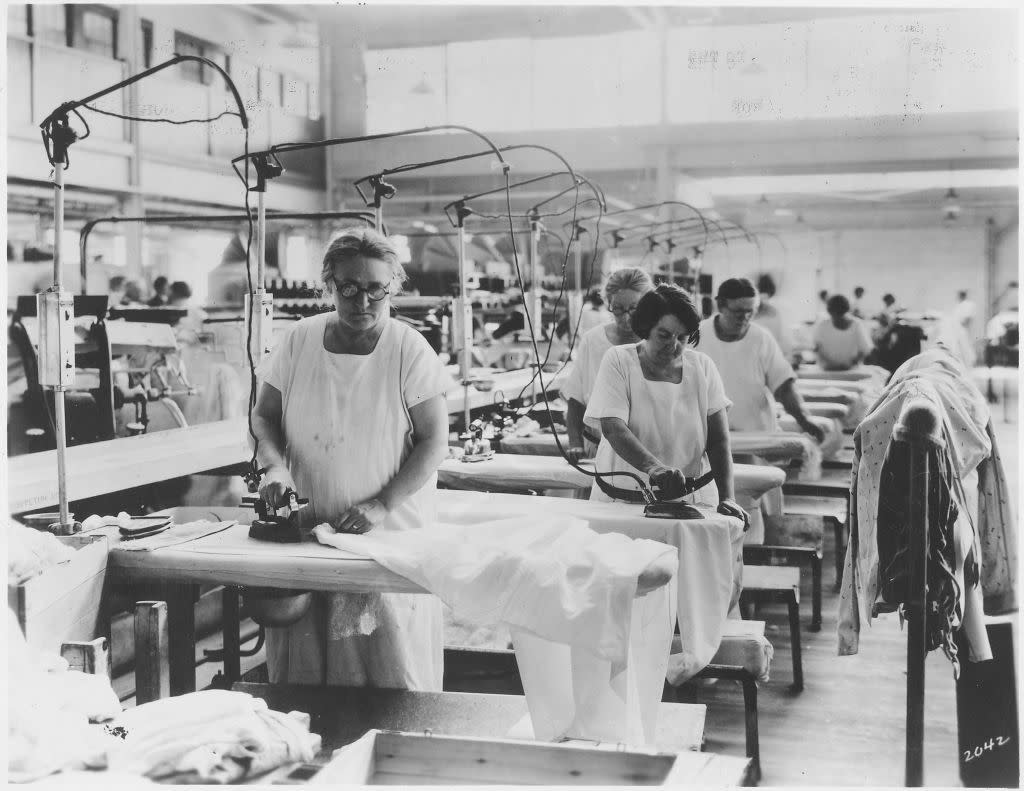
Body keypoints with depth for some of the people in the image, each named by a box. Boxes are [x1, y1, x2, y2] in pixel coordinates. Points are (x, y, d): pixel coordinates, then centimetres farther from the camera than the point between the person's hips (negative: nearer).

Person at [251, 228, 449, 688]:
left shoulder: (410, 351, -7)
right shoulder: (299, 340, 1)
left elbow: (434, 442, -8)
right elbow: (264, 415, 9)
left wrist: (381, 505, -19)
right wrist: (275, 464, -12)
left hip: (390, 534, -3)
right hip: (306, 530, 3)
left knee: (394, 670, 0)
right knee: (299, 671, 9)